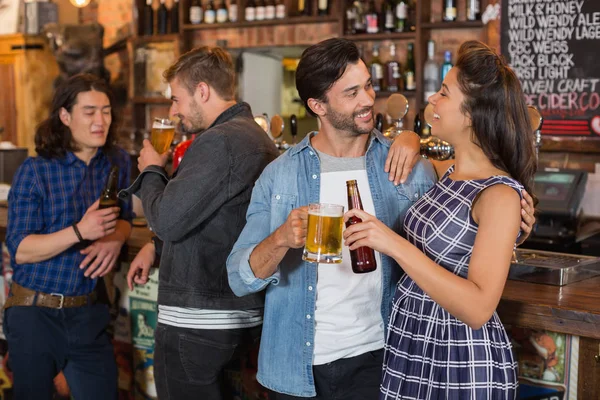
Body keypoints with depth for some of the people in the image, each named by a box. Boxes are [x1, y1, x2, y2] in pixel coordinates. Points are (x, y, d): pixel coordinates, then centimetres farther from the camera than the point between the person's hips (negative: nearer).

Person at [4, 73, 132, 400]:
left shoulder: (119, 163, 1)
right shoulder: (35, 171, -12)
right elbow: (19, 249, -15)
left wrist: (115, 239, -12)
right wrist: (80, 232, -30)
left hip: (87, 313, 3)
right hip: (34, 312, -3)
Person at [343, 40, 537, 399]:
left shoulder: (499, 195, -20)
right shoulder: (447, 173, 3)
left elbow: (478, 307, -28)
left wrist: (395, 245, -32)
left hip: (463, 360, -8)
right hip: (408, 347, 8)